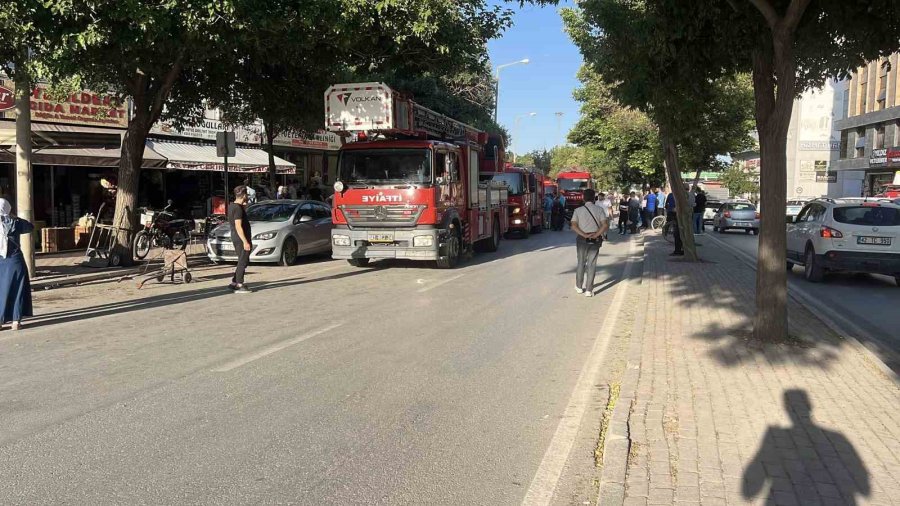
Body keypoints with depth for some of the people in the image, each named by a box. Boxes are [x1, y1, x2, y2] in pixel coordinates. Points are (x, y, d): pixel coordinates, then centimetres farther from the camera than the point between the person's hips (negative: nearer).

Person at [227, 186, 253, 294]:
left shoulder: (231, 206, 12)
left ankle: (234, 282, 19)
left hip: (236, 239, 10)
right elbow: (238, 227, -23)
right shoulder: (238, 208, -18)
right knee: (243, 262, -4)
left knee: (243, 261, 17)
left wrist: (244, 206, 18)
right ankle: (239, 286, -2)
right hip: (241, 239, -10)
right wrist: (245, 242, -24)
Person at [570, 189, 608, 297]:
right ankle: (588, 290, 3)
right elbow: (605, 225, -12)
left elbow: (574, 226, -13)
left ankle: (579, 286, 26)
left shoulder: (578, 210, -3)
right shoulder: (599, 209, -3)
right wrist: (596, 235, -12)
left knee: (581, 262, 15)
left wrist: (584, 235, -15)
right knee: (592, 264, 4)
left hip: (582, 239, 0)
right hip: (596, 240, 0)